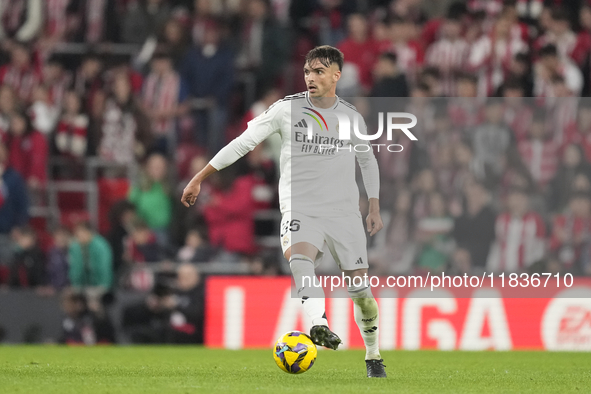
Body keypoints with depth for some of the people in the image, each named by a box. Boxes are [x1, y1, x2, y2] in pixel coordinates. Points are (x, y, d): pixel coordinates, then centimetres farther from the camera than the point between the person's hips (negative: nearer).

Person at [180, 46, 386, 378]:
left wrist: (375, 208, 17)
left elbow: (368, 161, 23)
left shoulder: (351, 117, 7)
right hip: (300, 209, -2)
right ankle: (321, 325, -53)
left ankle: (373, 356, 18)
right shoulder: (287, 109, 0)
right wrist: (199, 178, -1)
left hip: (345, 212, 2)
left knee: (360, 287, -2)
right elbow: (244, 142, 1)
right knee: (299, 259, -34)